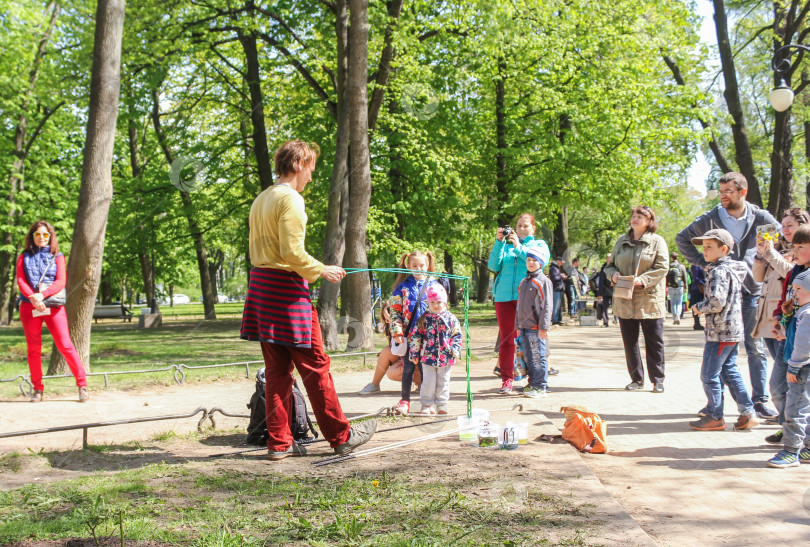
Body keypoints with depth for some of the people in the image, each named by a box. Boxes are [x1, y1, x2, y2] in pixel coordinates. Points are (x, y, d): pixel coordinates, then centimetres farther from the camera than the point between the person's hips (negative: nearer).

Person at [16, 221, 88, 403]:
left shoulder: (57, 256, 10)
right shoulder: (24, 257, 14)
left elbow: (61, 281, -2)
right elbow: (20, 280, 2)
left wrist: (41, 295, -17)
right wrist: (32, 297, -16)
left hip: (53, 305, -2)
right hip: (29, 306, 2)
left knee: (65, 345, -9)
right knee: (33, 348, 3)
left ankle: (82, 385, -5)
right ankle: (37, 389, 12)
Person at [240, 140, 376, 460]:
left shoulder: (261, 200, 15)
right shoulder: (291, 199, -12)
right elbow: (292, 252, -19)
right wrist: (322, 271, -6)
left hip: (260, 284, 9)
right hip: (287, 288, -9)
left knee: (277, 369, 10)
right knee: (315, 365, 0)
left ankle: (279, 443, 12)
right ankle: (341, 436, 10)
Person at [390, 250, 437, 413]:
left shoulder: (434, 285, 7)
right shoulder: (403, 287, 4)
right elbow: (395, 310, 4)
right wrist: (397, 332, -5)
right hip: (408, 335, 0)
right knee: (408, 368, 4)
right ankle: (404, 401, 13)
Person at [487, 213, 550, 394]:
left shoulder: (539, 245, 17)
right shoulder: (507, 246, 22)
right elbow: (493, 266, 7)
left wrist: (518, 247, -8)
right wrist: (499, 242, -1)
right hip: (504, 296, 2)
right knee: (506, 338, 0)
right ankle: (507, 379, 3)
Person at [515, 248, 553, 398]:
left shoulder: (543, 281, -6)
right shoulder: (523, 282, 18)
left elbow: (546, 305, -10)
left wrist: (543, 327, -15)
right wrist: (518, 325, 21)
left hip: (536, 328, -8)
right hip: (524, 327, 8)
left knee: (538, 357, -5)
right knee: (528, 357, 10)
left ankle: (540, 387, -1)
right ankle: (533, 383, 18)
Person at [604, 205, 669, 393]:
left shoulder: (657, 241, 0)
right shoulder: (621, 241, 13)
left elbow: (662, 267, -8)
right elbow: (610, 264, 18)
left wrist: (642, 280, -20)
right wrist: (613, 274, -5)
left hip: (649, 300, -4)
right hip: (625, 301, 4)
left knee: (654, 342, 1)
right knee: (629, 341, 7)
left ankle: (657, 380, 11)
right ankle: (637, 379, 17)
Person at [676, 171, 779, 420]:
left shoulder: (760, 218, -1)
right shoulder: (710, 219, -1)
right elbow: (682, 239, 11)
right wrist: (701, 261, 2)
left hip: (752, 292, 0)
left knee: (756, 348, 4)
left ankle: (760, 400, 11)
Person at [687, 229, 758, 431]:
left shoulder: (719, 271, -16)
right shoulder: (733, 269, 14)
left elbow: (717, 302, -25)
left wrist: (699, 308, -8)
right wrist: (703, 307, 16)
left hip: (720, 332, -10)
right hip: (734, 331, 10)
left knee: (709, 375, 0)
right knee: (730, 371, 15)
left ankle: (715, 417, 8)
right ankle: (747, 412, 15)